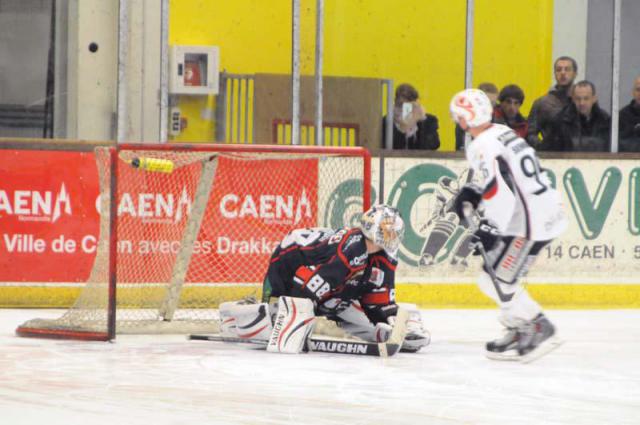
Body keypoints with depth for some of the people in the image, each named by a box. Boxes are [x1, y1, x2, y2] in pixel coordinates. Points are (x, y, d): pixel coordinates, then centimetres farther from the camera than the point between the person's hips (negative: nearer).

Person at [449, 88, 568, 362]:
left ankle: (540, 330, -3)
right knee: (496, 272, 16)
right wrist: (473, 194, 19)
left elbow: (499, 193, -24)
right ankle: (519, 333, 18)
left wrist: (489, 230, -21)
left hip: (529, 223, -10)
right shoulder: (503, 133, 14)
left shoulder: (483, 147, -16)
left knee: (497, 279, -6)